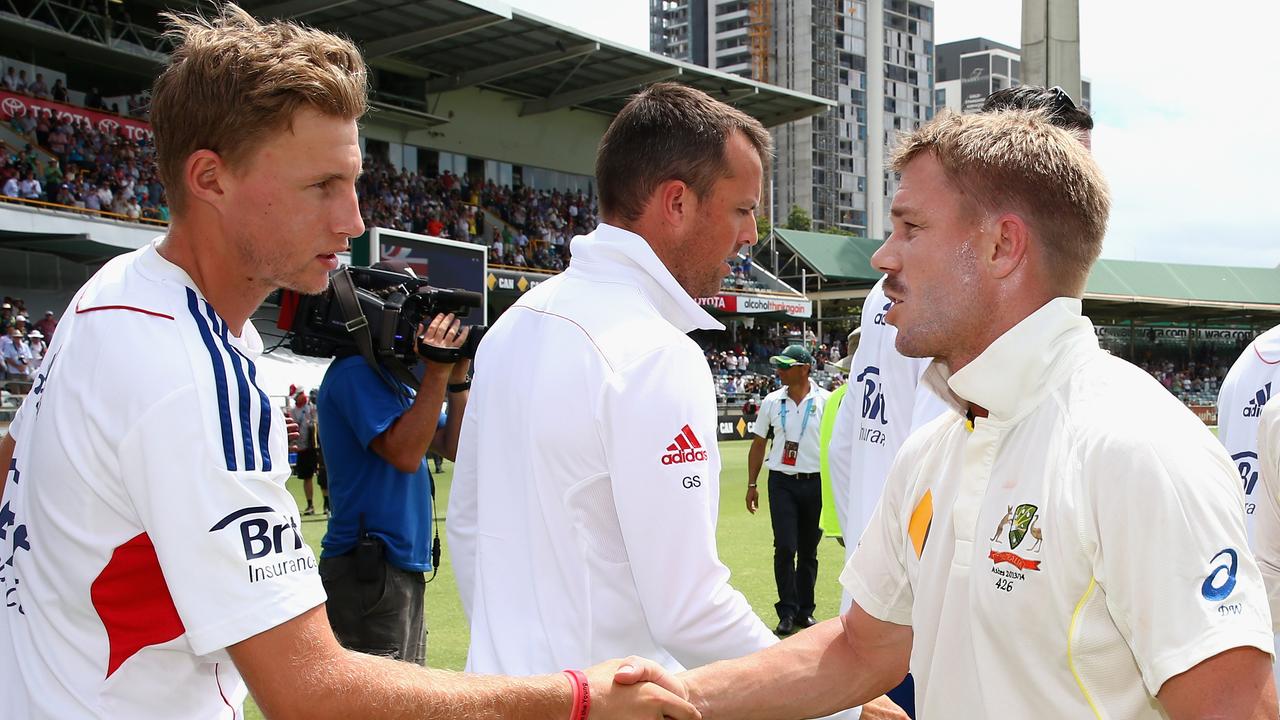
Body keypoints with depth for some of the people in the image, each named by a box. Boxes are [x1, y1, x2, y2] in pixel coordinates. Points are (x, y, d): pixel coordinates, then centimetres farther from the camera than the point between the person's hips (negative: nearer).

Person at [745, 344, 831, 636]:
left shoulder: (825, 401, -2)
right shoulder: (772, 401, 5)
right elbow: (758, 444, 12)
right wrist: (751, 484, 9)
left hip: (815, 483, -1)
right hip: (782, 482, 1)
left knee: (808, 551, 8)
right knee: (785, 548, -8)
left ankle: (805, 611, 19)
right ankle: (787, 612, 0)